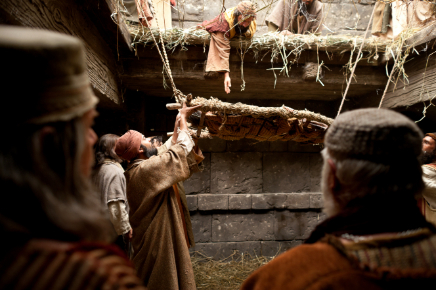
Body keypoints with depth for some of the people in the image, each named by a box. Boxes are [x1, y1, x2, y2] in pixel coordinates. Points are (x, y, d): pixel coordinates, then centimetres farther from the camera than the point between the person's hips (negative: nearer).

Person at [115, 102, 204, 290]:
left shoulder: (138, 169, 6)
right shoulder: (146, 169, -24)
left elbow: (170, 148, 14)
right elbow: (182, 149, -20)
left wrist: (180, 119, 14)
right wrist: (183, 117, -7)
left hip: (152, 240, 10)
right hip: (160, 241, -10)